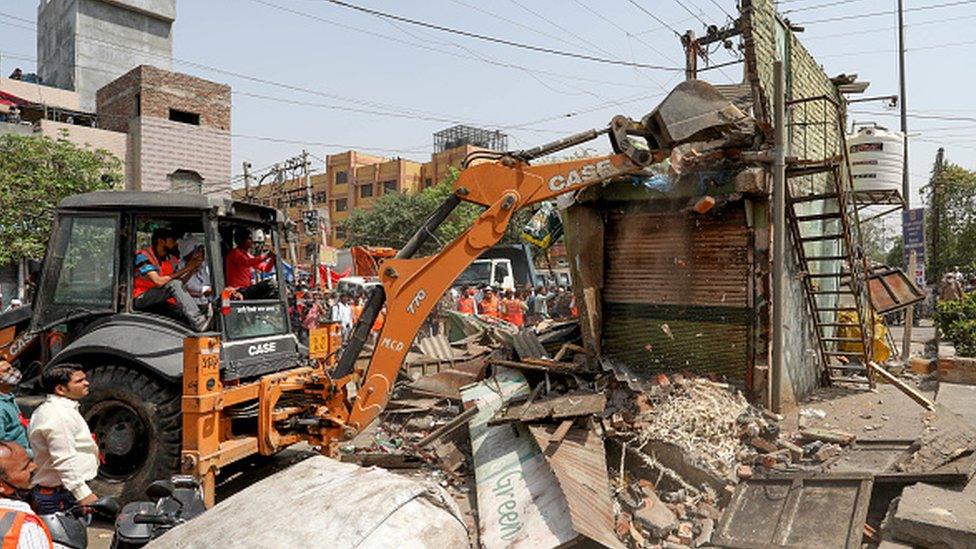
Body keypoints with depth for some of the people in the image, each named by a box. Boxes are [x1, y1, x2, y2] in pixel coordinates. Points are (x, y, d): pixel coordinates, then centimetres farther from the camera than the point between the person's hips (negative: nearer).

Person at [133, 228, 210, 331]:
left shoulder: (170, 259, 9)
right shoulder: (143, 256, -13)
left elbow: (180, 282, 4)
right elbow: (158, 282, -26)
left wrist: (192, 269, -10)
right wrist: (184, 269, -22)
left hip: (160, 300, 8)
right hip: (141, 299, -8)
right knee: (173, 284, -30)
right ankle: (197, 320, -40)